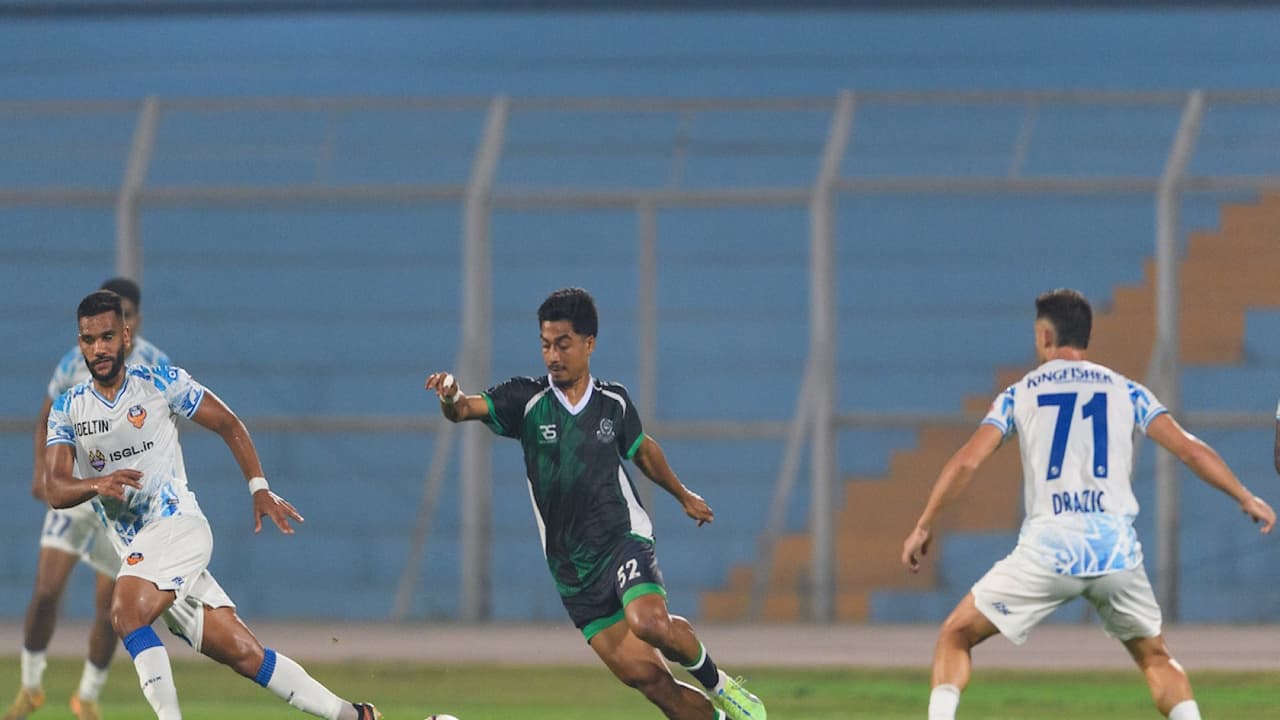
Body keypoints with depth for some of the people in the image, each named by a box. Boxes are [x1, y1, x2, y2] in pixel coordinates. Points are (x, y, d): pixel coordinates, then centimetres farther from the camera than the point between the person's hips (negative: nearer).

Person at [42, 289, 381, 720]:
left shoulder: (161, 384, -1)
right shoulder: (68, 409, 7)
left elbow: (227, 424, 8)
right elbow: (54, 490, -2)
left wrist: (259, 488, 0)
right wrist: (97, 484, -23)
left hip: (178, 524, -4)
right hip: (135, 551, 4)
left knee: (126, 611, -32)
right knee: (243, 654, -1)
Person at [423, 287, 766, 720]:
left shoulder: (614, 402, 4)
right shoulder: (527, 399, -3)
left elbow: (642, 450, 24)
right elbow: (467, 409, -19)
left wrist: (683, 495, 38)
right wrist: (451, 399, -43)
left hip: (623, 540, 0)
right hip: (572, 568, 0)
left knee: (651, 624, -30)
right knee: (643, 674, -10)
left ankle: (718, 684, -3)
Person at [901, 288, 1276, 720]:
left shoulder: (1020, 394, 10)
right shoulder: (1126, 391, 13)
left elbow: (966, 461, 2)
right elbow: (1189, 450, 7)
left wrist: (924, 526, 9)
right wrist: (1245, 498, 17)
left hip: (1047, 551, -2)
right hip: (1116, 550, 2)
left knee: (955, 636, 13)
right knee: (1155, 656, 21)